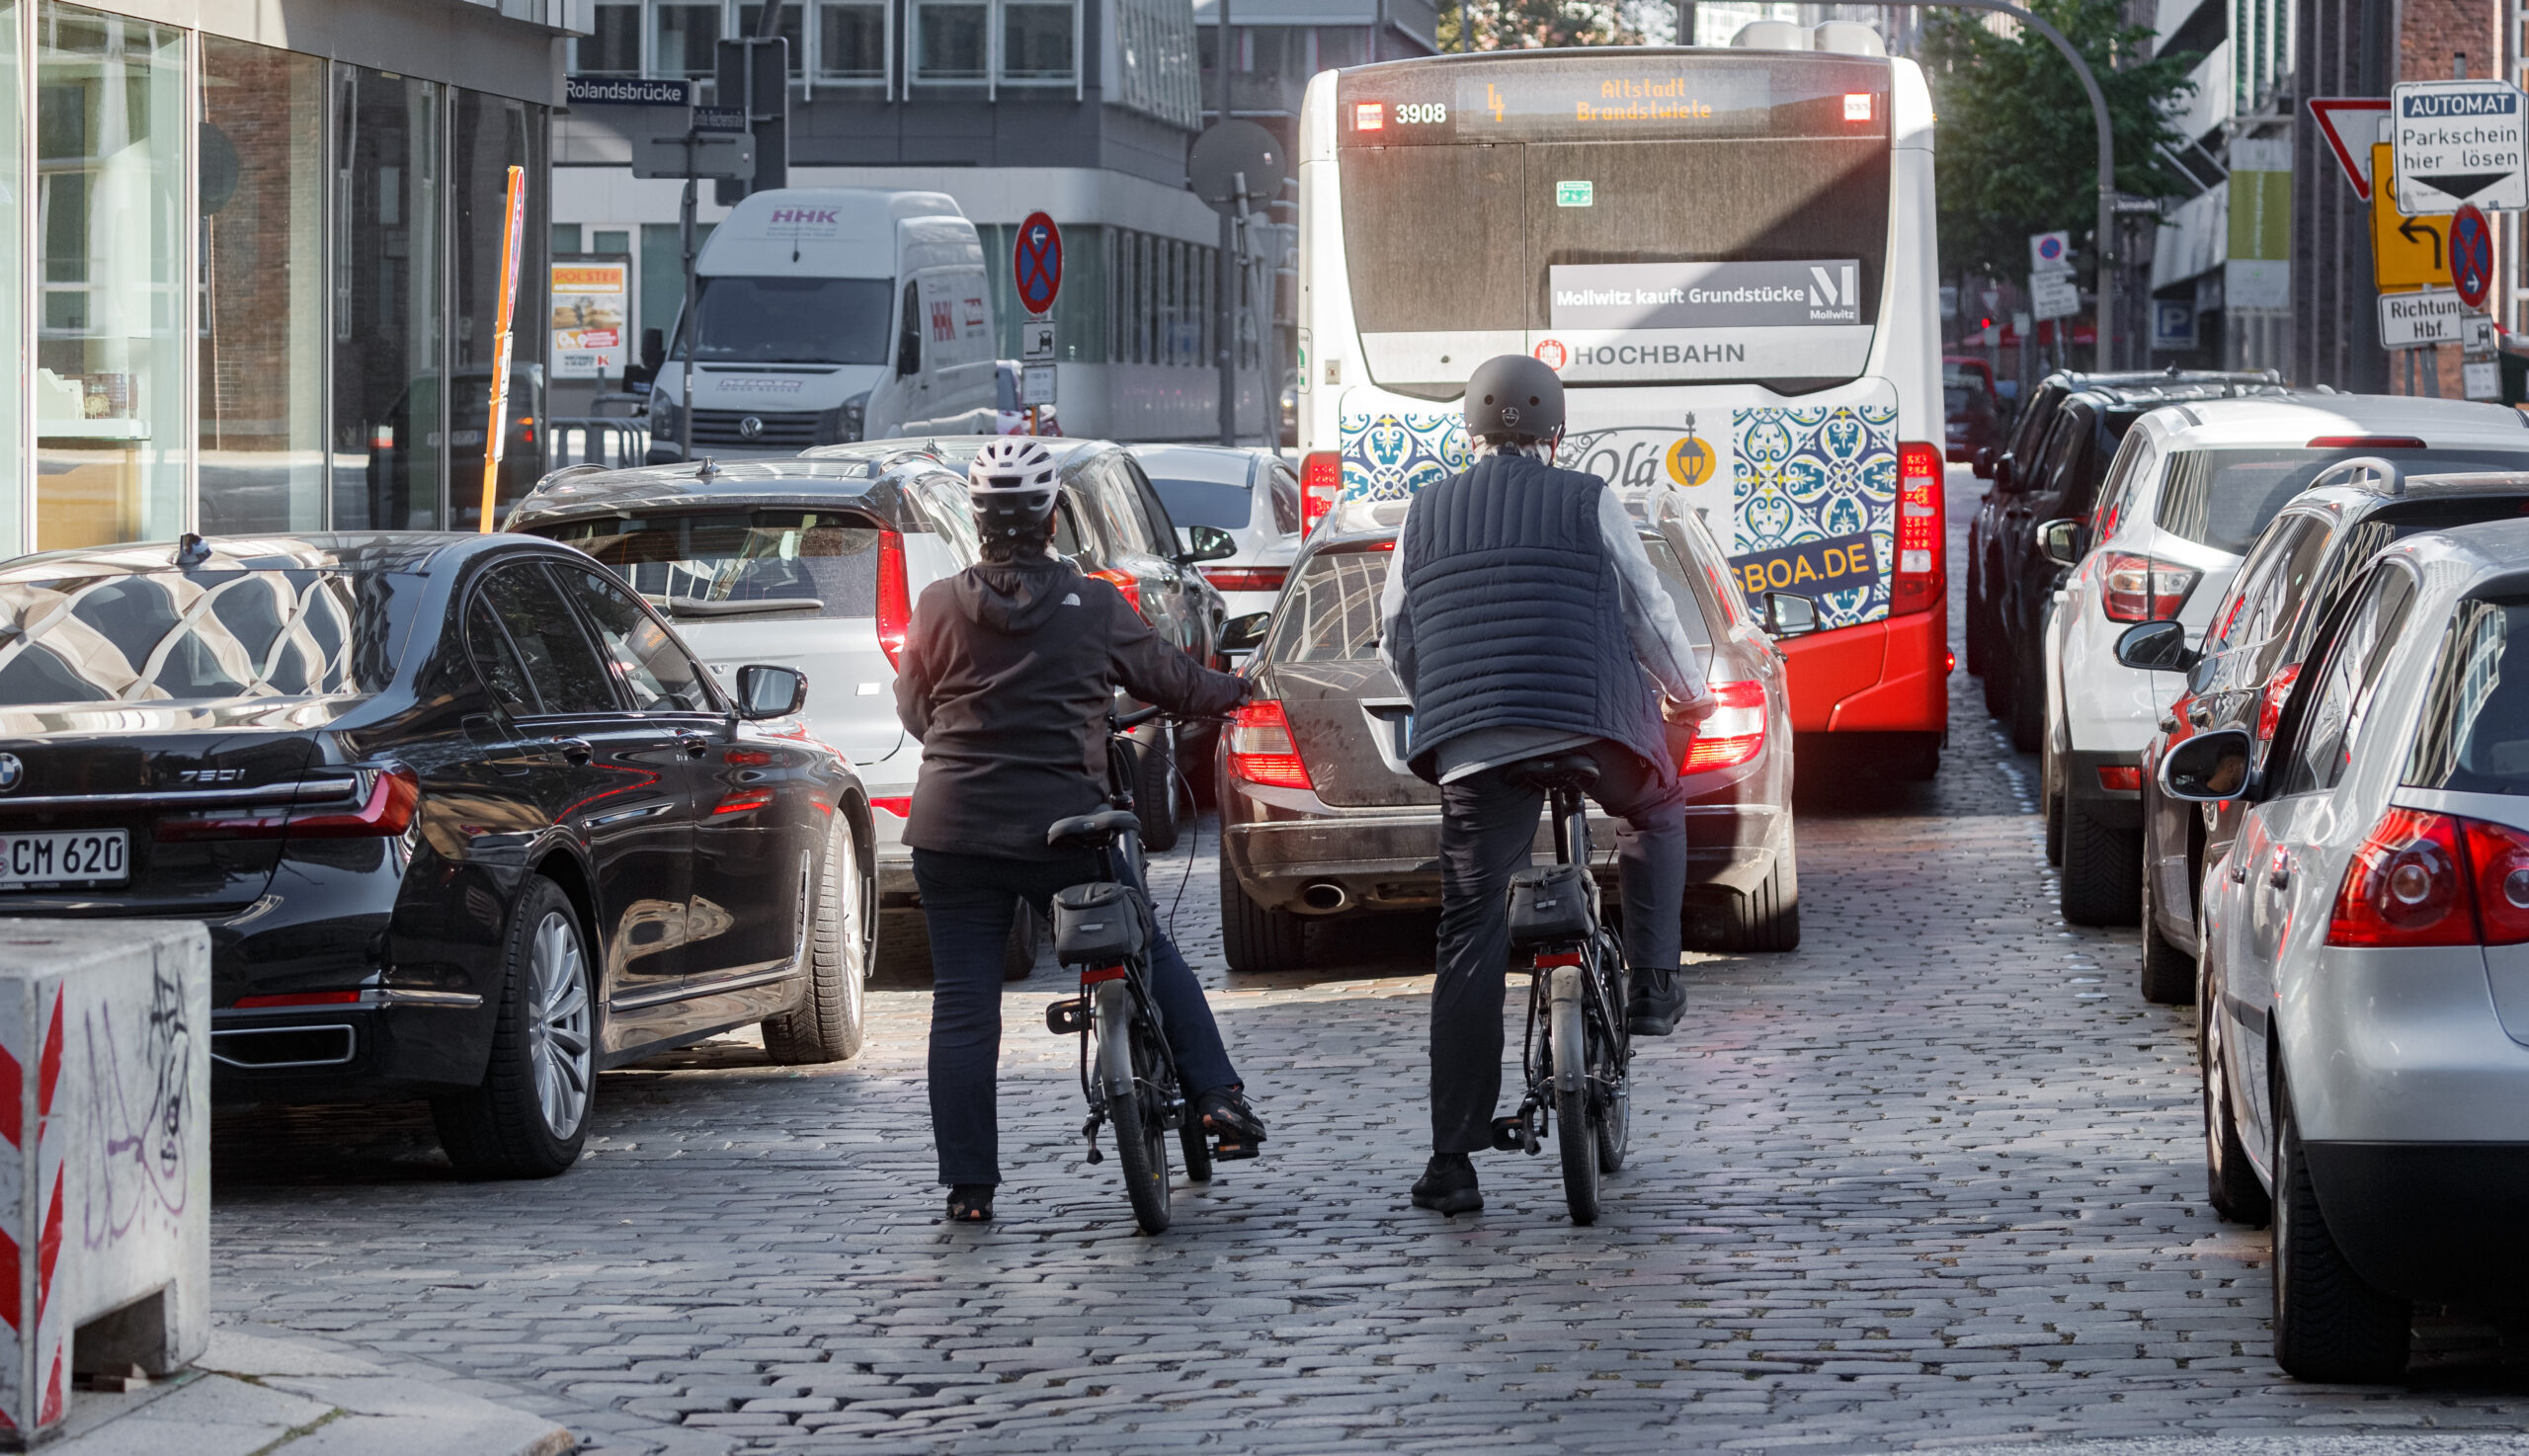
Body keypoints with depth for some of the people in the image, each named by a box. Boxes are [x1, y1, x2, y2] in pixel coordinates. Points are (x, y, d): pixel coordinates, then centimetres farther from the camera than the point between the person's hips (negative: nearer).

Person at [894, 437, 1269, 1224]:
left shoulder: (939, 606, 0)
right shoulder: (1095, 606, -2)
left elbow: (912, 708, 12)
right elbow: (1169, 677, 12)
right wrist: (1233, 692, 32)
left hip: (954, 828, 0)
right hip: (1063, 827, 0)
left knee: (962, 1004, 4)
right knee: (1151, 957, 19)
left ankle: (968, 1186, 2)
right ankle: (1219, 1096, 9)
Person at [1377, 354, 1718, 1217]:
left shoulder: (1427, 514, 14)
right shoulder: (1589, 504, 5)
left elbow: (1396, 641, 19)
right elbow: (1648, 614, 7)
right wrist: (1688, 693, 26)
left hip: (1471, 749, 2)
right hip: (1593, 726, -2)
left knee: (1470, 946, 1)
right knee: (1656, 813, 33)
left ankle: (1453, 1162, -4)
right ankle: (1652, 985, 20)